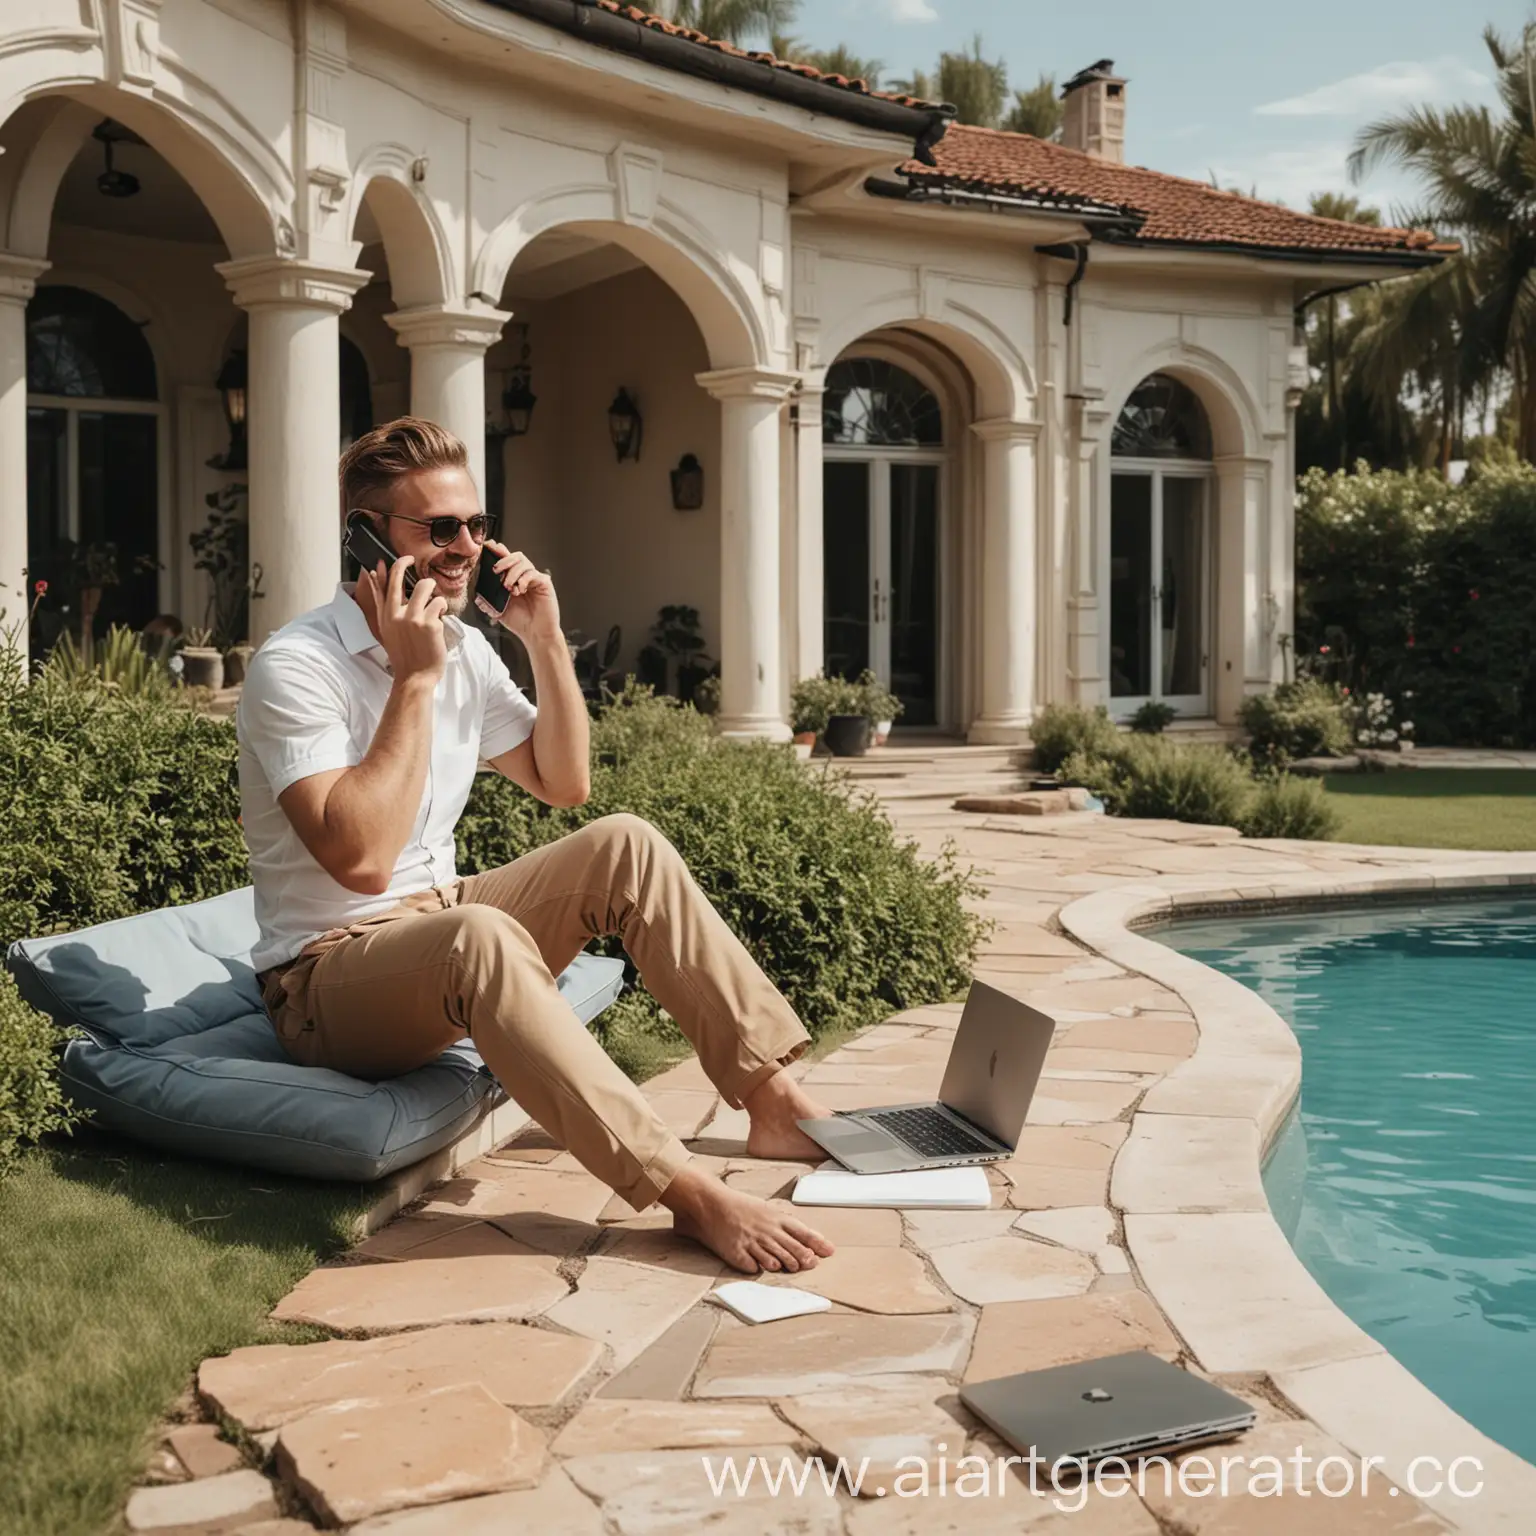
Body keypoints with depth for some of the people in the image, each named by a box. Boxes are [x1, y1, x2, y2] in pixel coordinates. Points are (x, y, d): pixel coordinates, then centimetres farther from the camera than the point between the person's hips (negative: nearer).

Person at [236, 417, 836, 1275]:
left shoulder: (464, 648, 7)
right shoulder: (295, 670, -18)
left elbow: (564, 784, 12)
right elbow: (360, 858, -29)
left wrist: (547, 642, -1)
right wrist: (415, 678, -25)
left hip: (439, 930, 8)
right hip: (328, 975, -8)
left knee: (624, 846, -11)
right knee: (479, 936, -39)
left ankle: (775, 1100, -12)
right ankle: (691, 1195, -43)